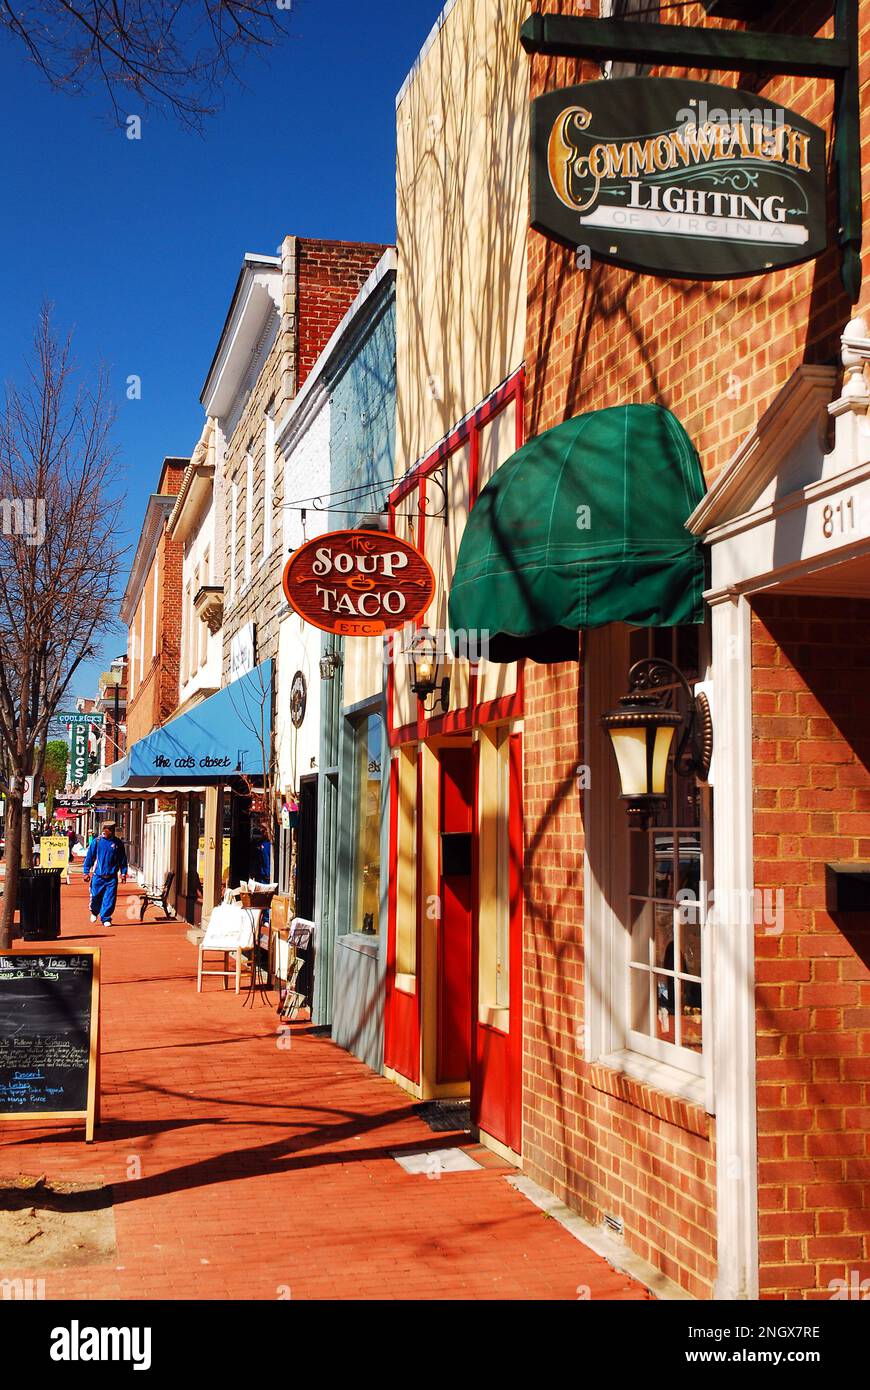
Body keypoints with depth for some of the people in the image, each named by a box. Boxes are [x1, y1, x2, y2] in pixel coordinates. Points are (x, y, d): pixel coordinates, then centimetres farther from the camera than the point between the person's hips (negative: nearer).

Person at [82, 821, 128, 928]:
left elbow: (123, 859, 10)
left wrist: (123, 873, 6)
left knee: (109, 899, -3)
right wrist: (86, 872, 1)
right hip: (98, 876, -1)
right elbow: (89, 857, 3)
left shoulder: (118, 843, 4)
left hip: (112, 877, 1)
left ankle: (106, 918, 9)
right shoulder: (96, 841, -1)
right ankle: (94, 912, 37)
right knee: (95, 897, 8)